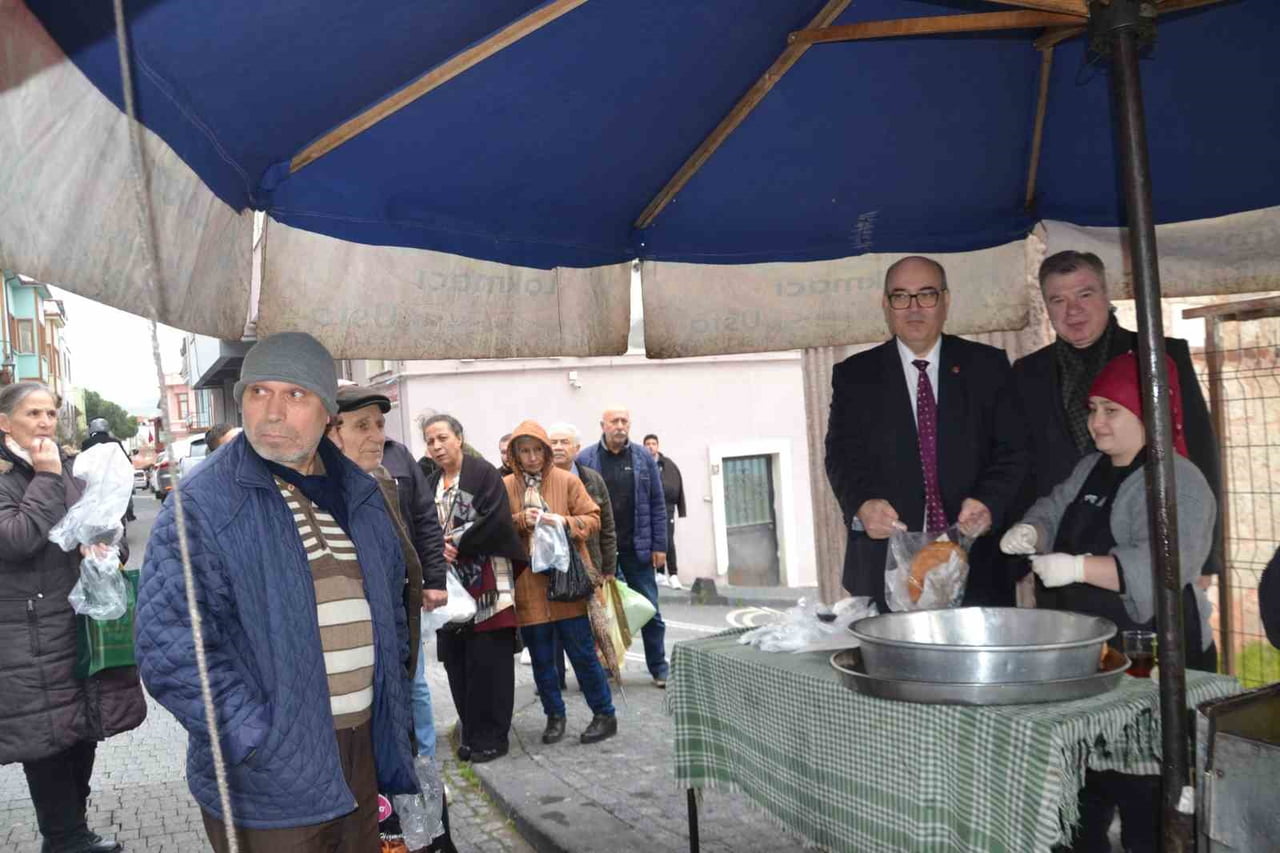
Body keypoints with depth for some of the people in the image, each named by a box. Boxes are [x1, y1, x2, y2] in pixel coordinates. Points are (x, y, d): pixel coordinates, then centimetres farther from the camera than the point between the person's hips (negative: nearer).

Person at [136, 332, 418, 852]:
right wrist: (260, 744, -20)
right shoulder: (202, 504, -13)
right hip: (269, 785, -6)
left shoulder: (360, 496, 6)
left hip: (362, 752, 6)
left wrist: (392, 717, 11)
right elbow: (170, 648, -18)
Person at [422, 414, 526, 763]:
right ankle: (472, 732, 19)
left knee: (488, 662, -3)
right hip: (450, 585, 6)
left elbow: (495, 519, -16)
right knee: (457, 663, 8)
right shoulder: (430, 485, 15)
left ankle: (491, 736, 6)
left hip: (486, 585, -6)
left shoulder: (483, 474, -5)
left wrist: (455, 544, -13)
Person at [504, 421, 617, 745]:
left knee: (582, 652, 3)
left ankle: (604, 714, 16)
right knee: (541, 658, 10)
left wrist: (565, 522, -16)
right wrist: (521, 520, -15)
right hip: (528, 586, 2)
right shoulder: (504, 487, 5)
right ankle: (554, 715, 25)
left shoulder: (568, 481, 1)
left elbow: (593, 519, 1)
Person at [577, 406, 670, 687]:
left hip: (638, 548, 1)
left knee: (650, 610, 5)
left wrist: (659, 546, -1)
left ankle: (659, 669, 16)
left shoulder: (644, 458, 2)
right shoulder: (585, 460, -2)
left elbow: (657, 504, 3)